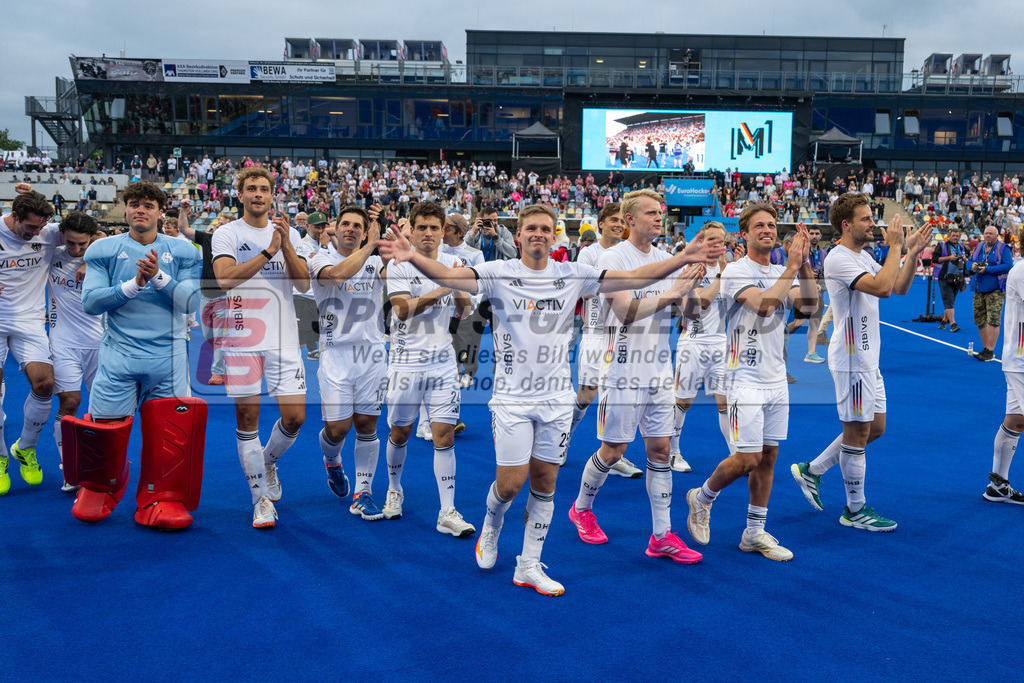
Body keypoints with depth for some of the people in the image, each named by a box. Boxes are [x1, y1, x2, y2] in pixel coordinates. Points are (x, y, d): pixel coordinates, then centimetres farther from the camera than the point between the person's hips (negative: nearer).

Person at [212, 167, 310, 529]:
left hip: (283, 338, 2)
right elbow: (224, 278, -15)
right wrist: (268, 251, -18)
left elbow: (304, 284, 0)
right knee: (246, 418, 0)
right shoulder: (226, 234, 2)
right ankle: (261, 498, 11)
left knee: (295, 416, -3)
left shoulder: (289, 234, 10)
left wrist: (286, 245, -12)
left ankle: (268, 461, 29)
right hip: (241, 338, -2)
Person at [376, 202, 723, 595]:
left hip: (556, 399, 3)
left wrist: (684, 258, -10)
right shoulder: (499, 273, -6)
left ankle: (528, 567, 23)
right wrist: (412, 256, -40)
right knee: (511, 482, -2)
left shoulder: (573, 275, 1)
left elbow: (635, 278, 0)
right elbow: (447, 275, -21)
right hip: (512, 397, -3)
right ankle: (490, 529, 33)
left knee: (545, 483, 8)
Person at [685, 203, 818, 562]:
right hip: (745, 379, -7)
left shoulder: (782, 273, 11)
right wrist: (792, 265, -22)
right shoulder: (736, 271, -10)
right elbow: (763, 304, -25)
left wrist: (804, 264, -16)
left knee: (768, 458, 9)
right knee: (747, 459, -8)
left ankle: (755, 533, 19)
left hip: (776, 380, 7)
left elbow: (809, 303, -5)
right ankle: (701, 498, 18)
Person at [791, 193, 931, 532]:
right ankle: (856, 510, 12)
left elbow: (899, 287, 16)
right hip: (851, 360, -10)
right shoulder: (838, 259, -17)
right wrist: (895, 247, -21)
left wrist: (913, 253, 4)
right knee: (858, 431, -1)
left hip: (867, 357, 10)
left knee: (875, 428, 15)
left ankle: (811, 470, 24)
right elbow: (882, 288, -29)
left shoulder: (863, 256, 14)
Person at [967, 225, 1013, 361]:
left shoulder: (1003, 249, -4)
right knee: (980, 320, 8)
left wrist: (987, 270, -18)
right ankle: (985, 349, 19)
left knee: (993, 320, -11)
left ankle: (990, 352, -7)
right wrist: (972, 266, -5)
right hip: (979, 289, 6)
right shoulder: (979, 247, 14)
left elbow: (1008, 266, -14)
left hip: (995, 290, -6)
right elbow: (969, 262, 20)